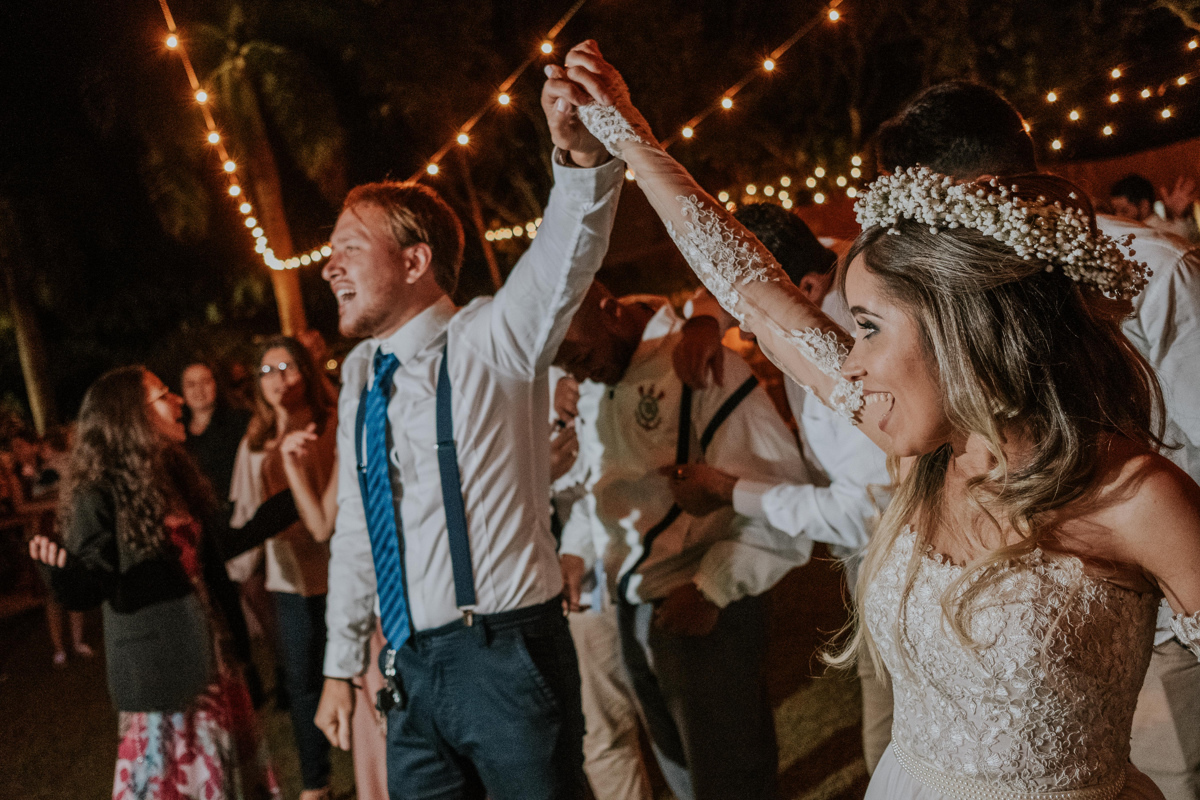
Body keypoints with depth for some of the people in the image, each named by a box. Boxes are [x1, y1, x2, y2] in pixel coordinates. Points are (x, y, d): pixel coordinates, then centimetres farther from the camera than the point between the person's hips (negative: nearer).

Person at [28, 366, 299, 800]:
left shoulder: (174, 475, 9)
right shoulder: (101, 493, -14)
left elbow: (223, 543, 16)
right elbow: (88, 589, -16)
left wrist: (294, 497, 18)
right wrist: (64, 565, -40)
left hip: (208, 655, 7)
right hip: (156, 669, -7)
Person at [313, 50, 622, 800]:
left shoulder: (492, 340, -8)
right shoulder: (360, 375, 10)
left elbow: (567, 255, -27)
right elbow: (355, 529, 16)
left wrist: (583, 151, -46)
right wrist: (342, 664, 18)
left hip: (506, 657, -6)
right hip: (411, 671, 6)